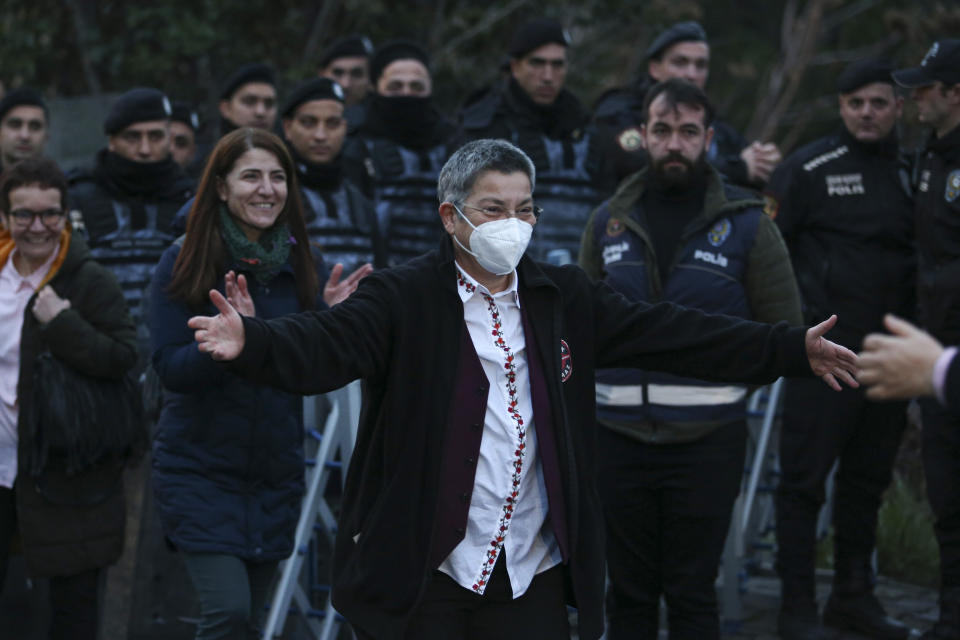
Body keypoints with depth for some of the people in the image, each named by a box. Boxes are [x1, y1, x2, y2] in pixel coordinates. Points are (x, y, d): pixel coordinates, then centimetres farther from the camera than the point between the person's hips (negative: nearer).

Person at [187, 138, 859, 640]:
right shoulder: (402, 298, -6)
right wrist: (250, 342, -42)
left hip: (533, 571, 4)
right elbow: (326, 343, -20)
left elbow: (666, 333, 10)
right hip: (425, 574, -4)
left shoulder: (565, 298, 9)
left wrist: (793, 349, 7)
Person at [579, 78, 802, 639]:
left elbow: (786, 332, 4)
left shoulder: (746, 224, -1)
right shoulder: (609, 222, 7)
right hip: (620, 439, 3)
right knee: (629, 593, 10)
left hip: (708, 441, -3)